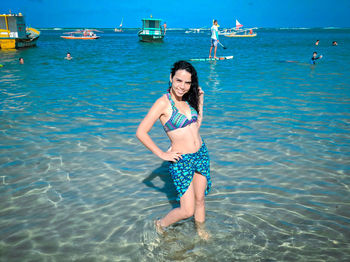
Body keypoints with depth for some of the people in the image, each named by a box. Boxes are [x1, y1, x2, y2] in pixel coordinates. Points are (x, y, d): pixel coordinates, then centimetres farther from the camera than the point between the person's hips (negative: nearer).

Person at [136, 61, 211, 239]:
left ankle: (201, 230, 44)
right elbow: (141, 132, -17)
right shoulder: (163, 102, -16)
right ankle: (161, 224, 28)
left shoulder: (187, 100, 5)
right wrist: (162, 154, -13)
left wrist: (200, 102, 9)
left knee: (200, 199, 19)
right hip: (181, 161, -6)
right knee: (187, 211, 0)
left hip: (201, 154, 6)